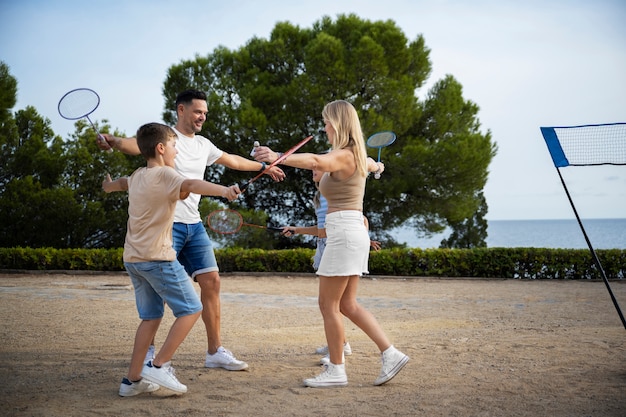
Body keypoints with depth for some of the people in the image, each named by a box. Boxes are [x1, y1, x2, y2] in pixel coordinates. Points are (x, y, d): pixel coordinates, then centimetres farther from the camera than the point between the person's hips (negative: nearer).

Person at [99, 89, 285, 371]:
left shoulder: (203, 145, 16)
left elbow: (234, 161, 33)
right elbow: (136, 145, -27)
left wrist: (264, 166, 44)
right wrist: (114, 142, -49)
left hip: (194, 226, 7)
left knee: (211, 281, 4)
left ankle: (215, 352, 12)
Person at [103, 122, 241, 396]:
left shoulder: (137, 176, 14)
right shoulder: (163, 174, -11)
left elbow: (121, 183, 39)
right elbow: (189, 185, -33)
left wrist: (109, 186, 64)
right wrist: (223, 190, -49)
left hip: (133, 258, 9)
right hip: (157, 258, -9)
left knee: (151, 317, 14)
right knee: (191, 309, -2)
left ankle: (133, 379, 12)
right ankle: (159, 366, -6)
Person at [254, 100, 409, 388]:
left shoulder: (344, 155, -14)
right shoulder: (356, 156, 15)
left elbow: (315, 161, -37)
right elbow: (371, 165, 41)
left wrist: (278, 158, -51)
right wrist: (376, 166, 65)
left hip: (344, 232, -10)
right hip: (353, 232, 10)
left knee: (328, 304, -2)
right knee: (347, 304, 13)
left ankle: (336, 371, 5)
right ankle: (390, 354, 11)